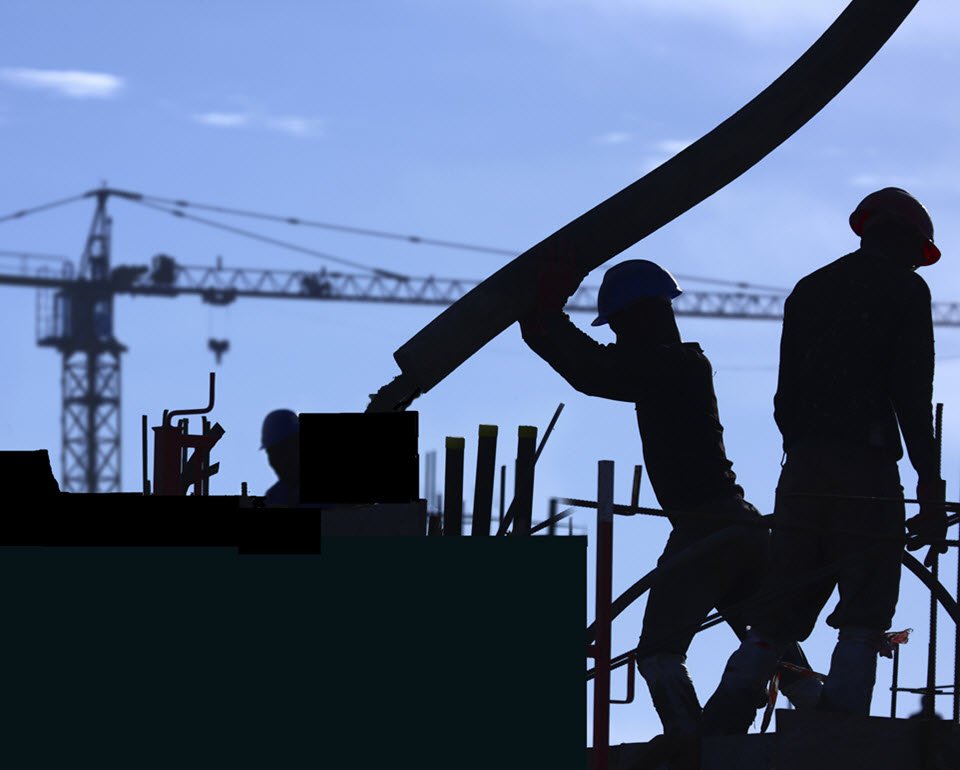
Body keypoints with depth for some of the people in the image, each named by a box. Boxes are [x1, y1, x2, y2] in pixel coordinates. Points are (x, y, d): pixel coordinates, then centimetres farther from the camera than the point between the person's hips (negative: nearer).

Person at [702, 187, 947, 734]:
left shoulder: (809, 290, 19)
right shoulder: (904, 288, 2)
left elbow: (786, 396, 16)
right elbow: (913, 397, -7)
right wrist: (931, 493, -7)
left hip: (802, 472, 6)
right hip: (868, 472, -5)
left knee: (781, 612, 10)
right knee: (864, 618, -4)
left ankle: (718, 730, 1)